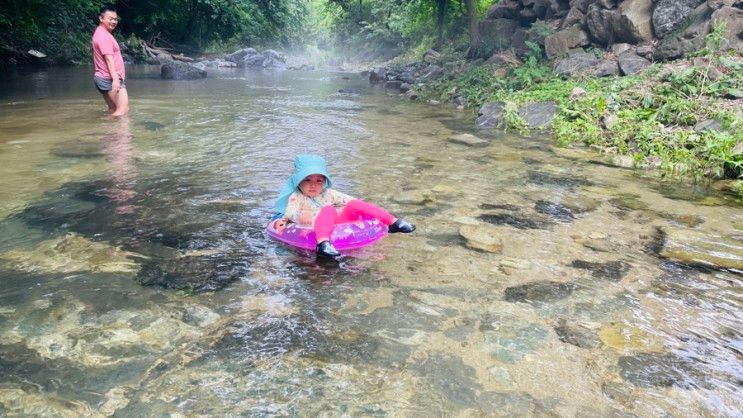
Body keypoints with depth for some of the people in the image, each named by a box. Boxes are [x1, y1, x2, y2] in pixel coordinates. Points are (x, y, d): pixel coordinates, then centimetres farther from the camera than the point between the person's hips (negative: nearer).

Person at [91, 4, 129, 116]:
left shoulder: (99, 33, 19)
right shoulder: (104, 36, -14)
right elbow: (109, 59, -24)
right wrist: (115, 79, -31)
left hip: (102, 78, 11)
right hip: (110, 79, -11)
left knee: (113, 110, 11)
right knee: (124, 109, -16)